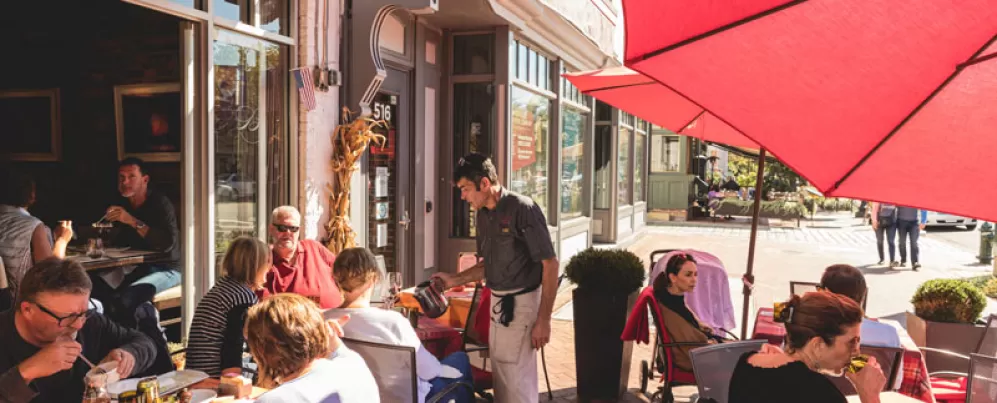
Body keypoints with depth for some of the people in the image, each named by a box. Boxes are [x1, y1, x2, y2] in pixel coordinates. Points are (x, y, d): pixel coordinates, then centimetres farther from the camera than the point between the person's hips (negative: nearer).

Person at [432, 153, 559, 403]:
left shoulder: (522, 209, -17)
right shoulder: (483, 215, 7)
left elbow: (550, 264, -17)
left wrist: (543, 320, -18)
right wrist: (455, 280, 8)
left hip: (520, 302, -8)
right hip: (496, 301, 8)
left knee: (517, 377, 0)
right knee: (500, 374, 18)